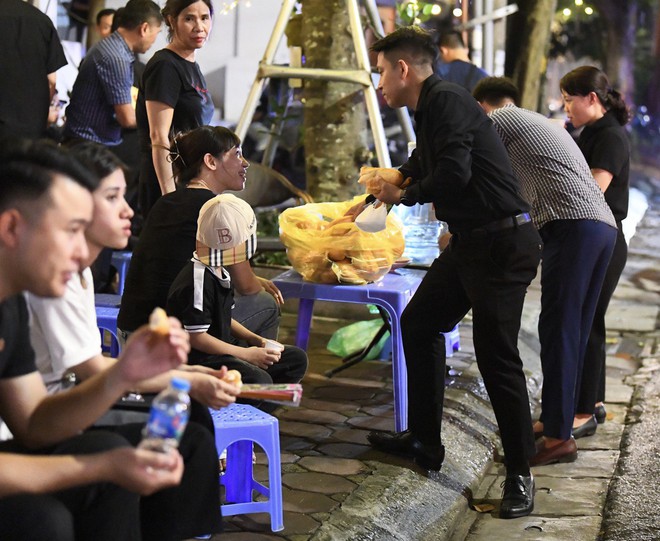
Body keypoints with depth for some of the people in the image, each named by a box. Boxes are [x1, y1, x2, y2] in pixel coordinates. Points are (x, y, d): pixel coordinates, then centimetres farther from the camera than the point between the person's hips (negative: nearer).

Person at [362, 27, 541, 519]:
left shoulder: (447, 101, -14)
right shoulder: (430, 109, 17)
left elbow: (453, 174, -24)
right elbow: (415, 171, 32)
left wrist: (404, 196, -7)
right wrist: (374, 196, 42)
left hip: (503, 243, -11)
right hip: (471, 242, 11)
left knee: (496, 357, -9)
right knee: (419, 322, 17)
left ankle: (520, 475, 2)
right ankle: (423, 441, 28)